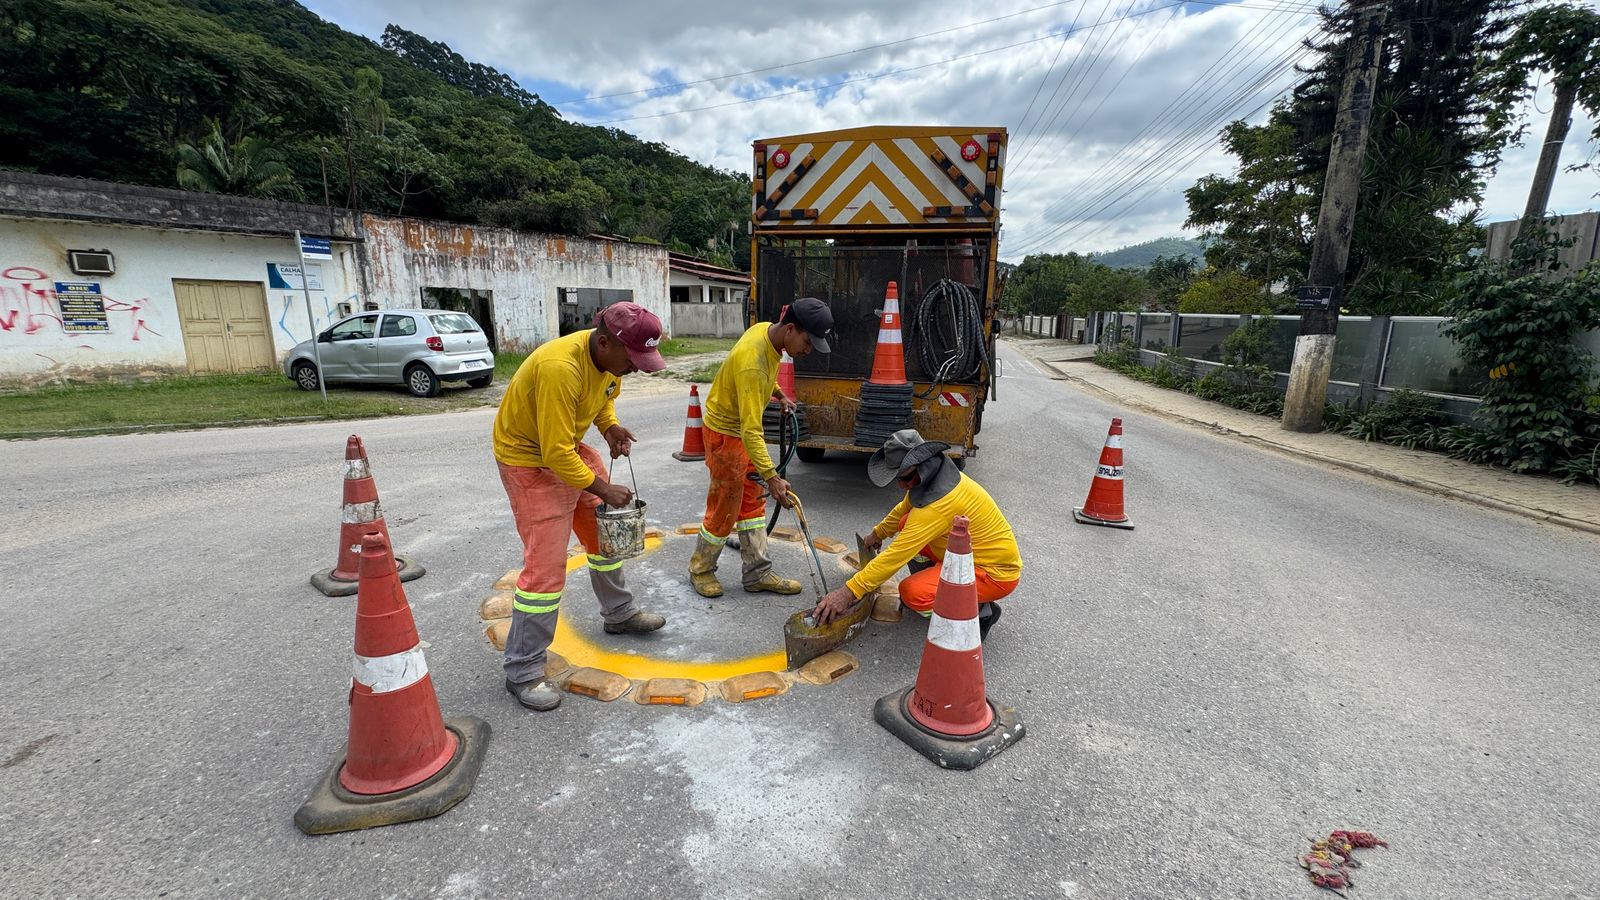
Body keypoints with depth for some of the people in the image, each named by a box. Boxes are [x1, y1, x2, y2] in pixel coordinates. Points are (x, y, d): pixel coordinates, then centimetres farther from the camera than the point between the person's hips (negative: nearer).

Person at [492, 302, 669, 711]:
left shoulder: (612, 356, -9)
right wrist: (602, 488, -21)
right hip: (530, 459, -8)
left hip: (572, 448, 9)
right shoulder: (560, 368, -35)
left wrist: (610, 426, -7)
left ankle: (619, 612, 39)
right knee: (546, 564, -10)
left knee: (606, 529, 17)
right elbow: (556, 453, -31)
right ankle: (522, 672, 5)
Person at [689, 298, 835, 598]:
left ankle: (758, 573, 22)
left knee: (752, 503, 12)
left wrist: (778, 394, 17)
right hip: (726, 434, -9)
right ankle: (700, 569, 27)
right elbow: (750, 431, -37)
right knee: (724, 509, 4)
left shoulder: (767, 329, -6)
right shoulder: (752, 362, -35)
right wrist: (771, 476, -39)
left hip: (746, 429, 9)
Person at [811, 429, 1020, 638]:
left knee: (911, 592, -26)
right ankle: (932, 581, 16)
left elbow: (897, 555, -32)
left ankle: (980, 610, -3)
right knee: (907, 525, 5)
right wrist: (878, 533, 30)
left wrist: (848, 592, -28)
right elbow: (905, 507, 19)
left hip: (998, 573, -9)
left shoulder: (939, 503, -32)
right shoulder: (935, 473, -4)